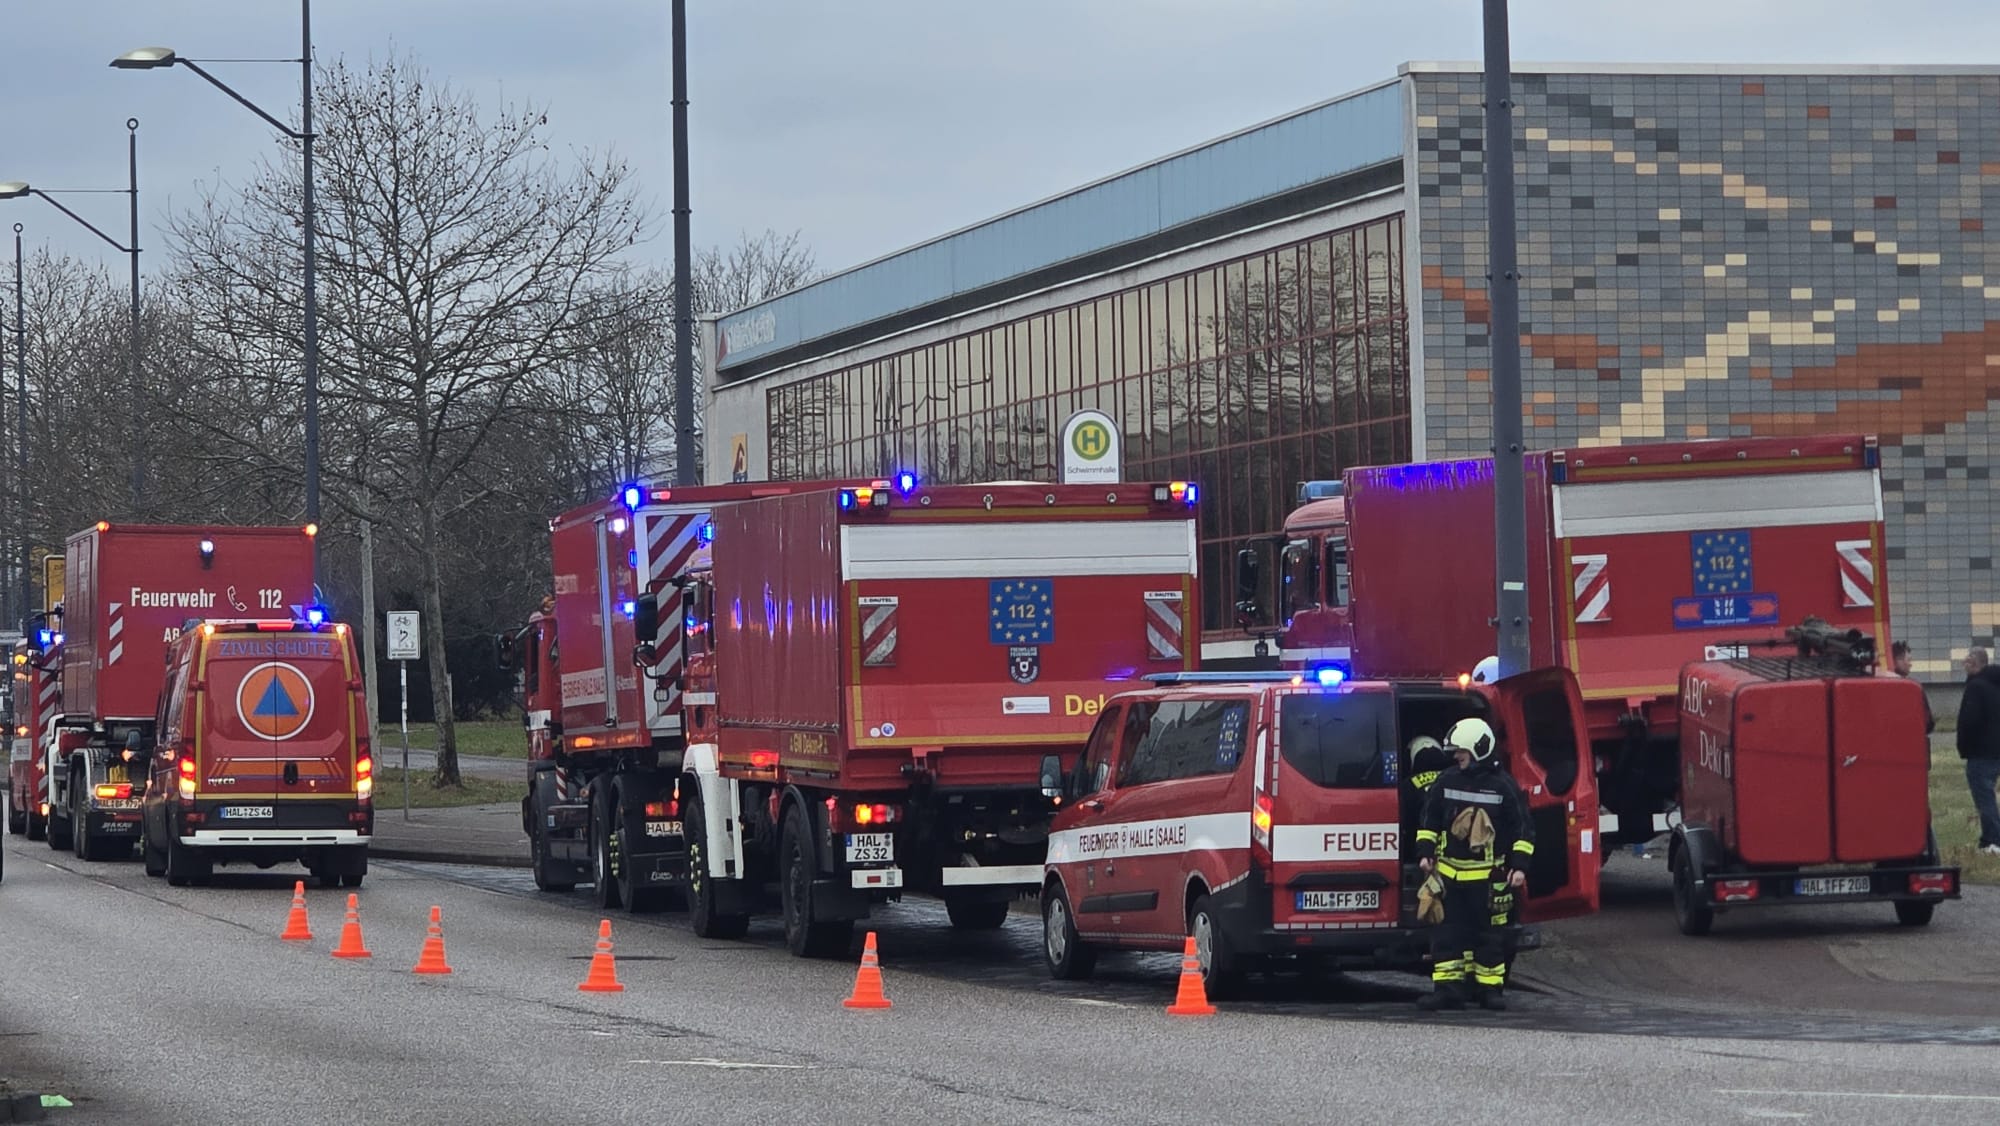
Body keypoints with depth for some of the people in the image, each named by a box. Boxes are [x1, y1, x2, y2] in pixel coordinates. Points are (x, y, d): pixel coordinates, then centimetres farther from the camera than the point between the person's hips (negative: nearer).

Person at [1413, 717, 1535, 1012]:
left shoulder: (1503, 786, -3)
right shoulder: (1447, 782, 7)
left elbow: (1523, 830, 1)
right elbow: (1429, 821, 15)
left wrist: (1519, 866, -6)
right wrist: (1425, 853, 6)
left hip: (1488, 875, -3)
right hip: (1448, 872, 3)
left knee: (1490, 933, 2)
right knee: (1447, 932, 0)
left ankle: (1490, 988, 10)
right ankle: (1448, 988, 2)